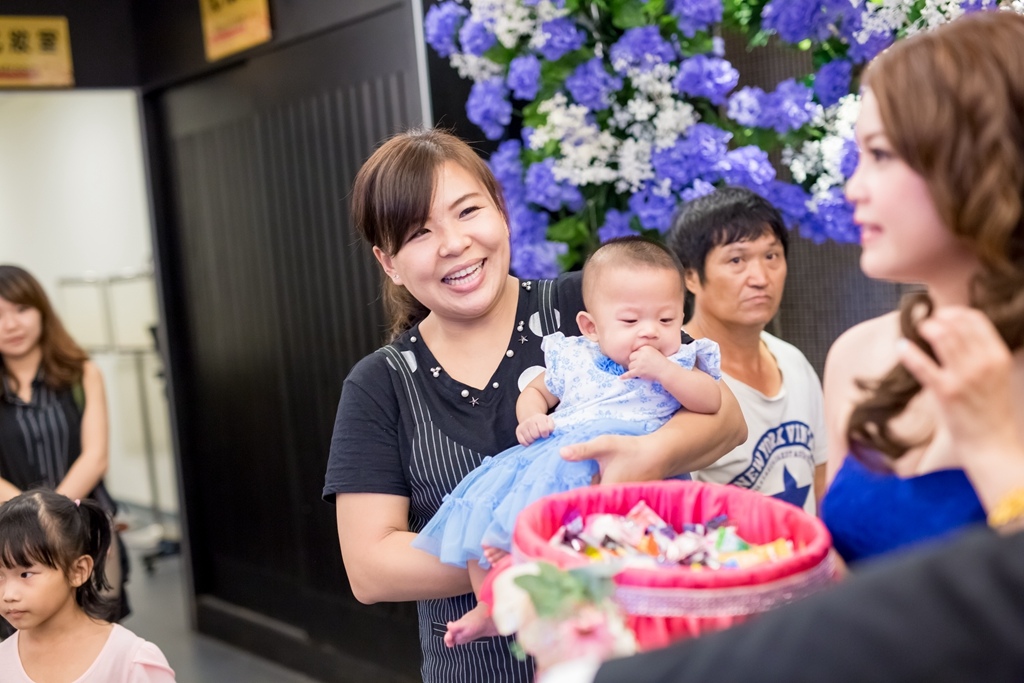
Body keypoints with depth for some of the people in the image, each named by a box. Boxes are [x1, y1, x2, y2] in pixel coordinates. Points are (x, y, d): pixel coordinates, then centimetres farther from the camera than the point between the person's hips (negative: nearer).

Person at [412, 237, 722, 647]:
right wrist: (529, 418, 9)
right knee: (484, 496, -10)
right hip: (552, 447, 5)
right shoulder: (574, 359, 17)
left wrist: (664, 372, -13)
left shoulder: (678, 364, 11)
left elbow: (712, 402, -3)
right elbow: (535, 391, 30)